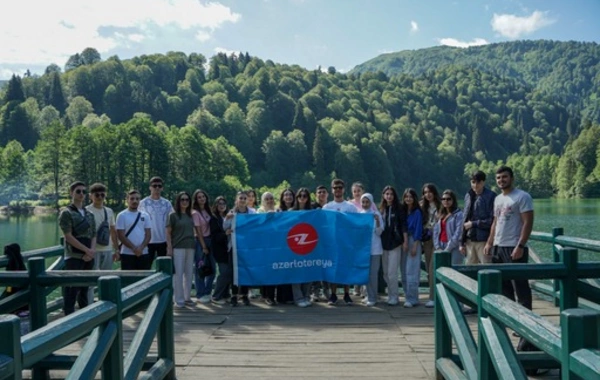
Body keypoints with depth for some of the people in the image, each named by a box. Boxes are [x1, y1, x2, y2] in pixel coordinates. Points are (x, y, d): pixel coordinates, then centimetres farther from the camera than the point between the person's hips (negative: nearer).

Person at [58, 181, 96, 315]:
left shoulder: (89, 214, 14)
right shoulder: (66, 213, -5)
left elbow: (93, 235, 12)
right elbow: (68, 237, -12)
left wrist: (92, 251, -7)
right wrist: (87, 250, -15)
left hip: (88, 257, 6)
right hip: (73, 257, -6)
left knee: (84, 289, 13)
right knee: (71, 290, -6)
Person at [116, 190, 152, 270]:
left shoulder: (145, 215, 9)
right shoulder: (122, 216, -1)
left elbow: (148, 234, 6)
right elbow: (121, 235, -6)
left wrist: (141, 248, -10)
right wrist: (134, 248, -14)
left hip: (143, 253, 3)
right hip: (127, 254, -3)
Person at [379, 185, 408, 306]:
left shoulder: (399, 209, -1)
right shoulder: (381, 209, 10)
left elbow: (404, 225, -5)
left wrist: (405, 241, -10)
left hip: (395, 243, -5)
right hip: (383, 243, 5)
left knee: (392, 272, -8)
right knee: (385, 273, 7)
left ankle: (394, 297, 3)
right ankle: (390, 295, 18)